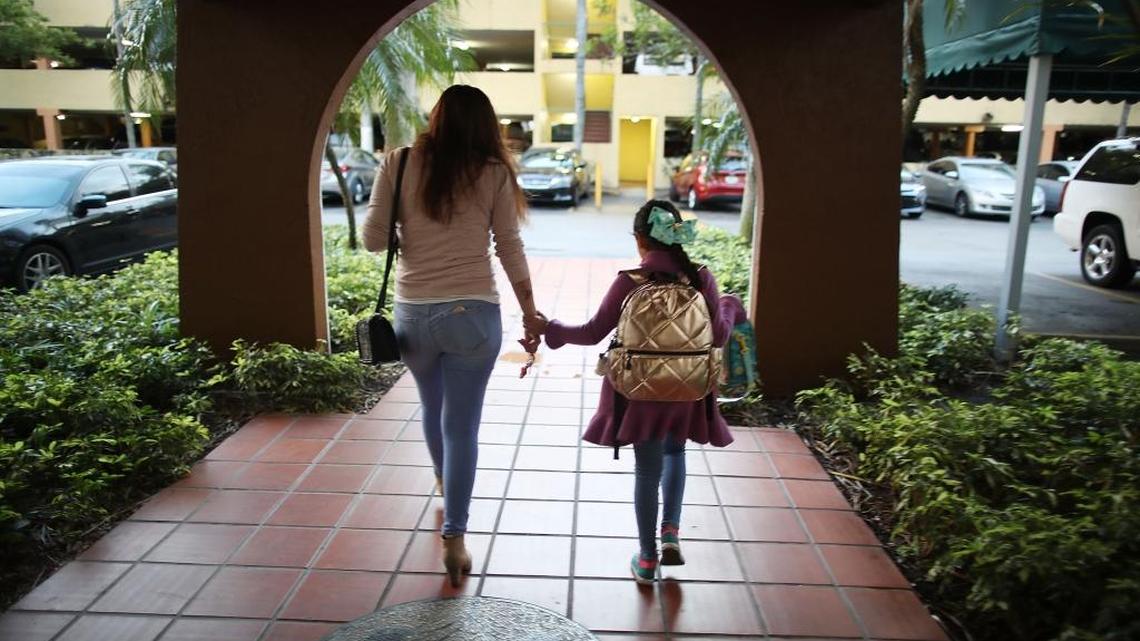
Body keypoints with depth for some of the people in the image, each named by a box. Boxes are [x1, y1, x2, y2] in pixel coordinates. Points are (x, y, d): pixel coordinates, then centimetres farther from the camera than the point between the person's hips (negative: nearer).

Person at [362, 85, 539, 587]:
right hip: (472, 314, -2)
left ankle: (444, 485, 51)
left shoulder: (399, 164, 0)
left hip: (412, 314, 2)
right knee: (462, 426, 6)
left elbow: (374, 239, -1)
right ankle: (454, 537, 8)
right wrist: (532, 317, 7)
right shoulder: (493, 173, -2)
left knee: (433, 409, 26)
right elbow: (510, 251, 0)